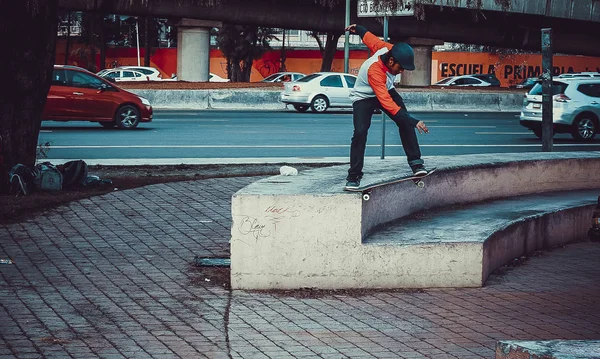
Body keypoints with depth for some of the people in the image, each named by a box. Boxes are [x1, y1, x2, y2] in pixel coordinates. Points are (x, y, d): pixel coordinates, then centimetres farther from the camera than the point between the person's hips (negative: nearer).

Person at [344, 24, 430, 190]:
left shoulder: (388, 49, -22)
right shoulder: (374, 71, -40)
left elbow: (371, 39, -1)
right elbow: (386, 101, -46)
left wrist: (359, 29, 22)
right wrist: (412, 121, -51)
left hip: (386, 89, 6)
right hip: (364, 97, -6)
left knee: (405, 122, -14)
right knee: (360, 131, -22)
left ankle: (415, 162, -11)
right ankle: (354, 176, -13)